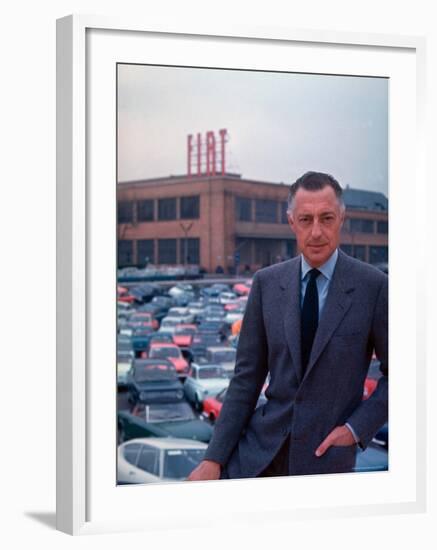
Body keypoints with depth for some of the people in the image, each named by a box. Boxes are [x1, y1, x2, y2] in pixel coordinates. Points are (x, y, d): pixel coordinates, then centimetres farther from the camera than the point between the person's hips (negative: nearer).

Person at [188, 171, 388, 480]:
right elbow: (247, 376, 2)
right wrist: (214, 459, -3)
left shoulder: (374, 286, -7)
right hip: (261, 447, 3)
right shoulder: (267, 283, 1)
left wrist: (357, 428, -9)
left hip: (327, 453, -2)